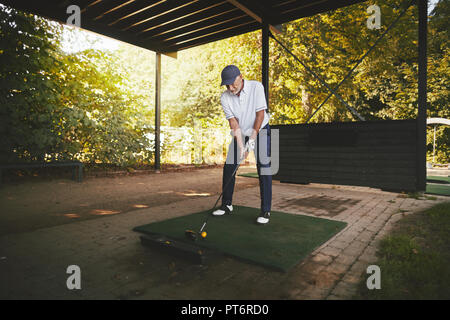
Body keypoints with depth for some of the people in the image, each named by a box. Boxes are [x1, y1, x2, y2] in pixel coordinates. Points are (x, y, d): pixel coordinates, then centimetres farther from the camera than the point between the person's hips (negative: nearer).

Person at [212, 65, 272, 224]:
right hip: (240, 134, 3)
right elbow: (233, 123, -15)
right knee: (228, 168, -1)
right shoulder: (225, 97, -11)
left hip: (260, 130, -3)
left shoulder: (256, 87, -17)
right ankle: (227, 205, 15)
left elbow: (260, 114, -18)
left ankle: (265, 210, -5)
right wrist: (241, 146, -23)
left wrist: (253, 138, -23)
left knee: (264, 169, -11)